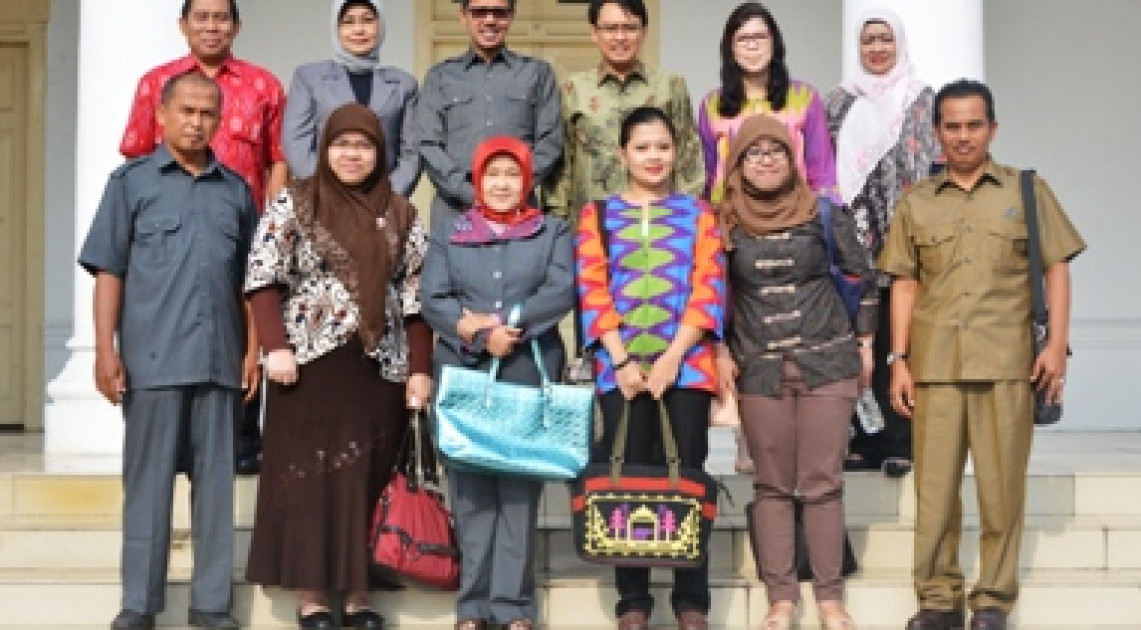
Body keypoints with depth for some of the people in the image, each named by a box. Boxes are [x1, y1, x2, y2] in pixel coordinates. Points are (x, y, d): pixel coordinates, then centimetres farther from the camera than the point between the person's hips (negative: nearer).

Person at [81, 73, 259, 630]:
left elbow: (249, 281, 14)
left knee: (216, 480, 6)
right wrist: (105, 350, -6)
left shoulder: (236, 191, 13)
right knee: (148, 480, 3)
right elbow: (109, 270, 1)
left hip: (221, 360, 3)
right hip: (151, 359, -2)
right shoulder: (132, 181, 5)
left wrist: (253, 350, 7)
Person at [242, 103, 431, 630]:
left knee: (368, 480, 5)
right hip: (311, 361, -2)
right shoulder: (294, 204, 3)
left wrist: (419, 369, 2)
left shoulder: (401, 215, 10)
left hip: (379, 367, 2)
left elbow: (416, 296, 8)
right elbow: (263, 279, -3)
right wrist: (276, 346, -14)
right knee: (310, 475, 1)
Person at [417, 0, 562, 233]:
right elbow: (428, 146, 5)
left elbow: (550, 143, 7)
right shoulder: (440, 76, 15)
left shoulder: (538, 73, 15)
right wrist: (471, 194, -8)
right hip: (453, 212, 0)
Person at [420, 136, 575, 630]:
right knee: (470, 488, -1)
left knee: (520, 487, -4)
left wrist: (505, 323, -13)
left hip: (529, 375, -1)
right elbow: (431, 299, 2)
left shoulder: (554, 232, 12)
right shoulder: (449, 235, 14)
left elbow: (562, 292, -3)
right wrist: (481, 336, -12)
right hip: (463, 375, 1)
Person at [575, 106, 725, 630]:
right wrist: (622, 361, -9)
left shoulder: (698, 213, 10)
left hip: (687, 365, 0)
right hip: (621, 368, 0)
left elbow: (708, 290, 1)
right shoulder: (598, 214, 10)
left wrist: (671, 358, -10)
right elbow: (592, 291, 2)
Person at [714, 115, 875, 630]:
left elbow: (861, 275, 8)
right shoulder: (724, 223, 2)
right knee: (772, 486, 3)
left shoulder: (822, 212, 1)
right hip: (759, 370, 1)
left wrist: (864, 343, 7)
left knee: (822, 484, -1)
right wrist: (721, 352, 3)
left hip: (827, 363, -1)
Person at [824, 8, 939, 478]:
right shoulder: (840, 101, 15)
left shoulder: (921, 100, 8)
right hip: (853, 235, 2)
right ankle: (862, 441, 3)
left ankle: (900, 443, -2)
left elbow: (936, 167, 2)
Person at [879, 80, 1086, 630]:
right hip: (934, 362, 1)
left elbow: (1056, 268, 6)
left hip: (1008, 360, -1)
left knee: (1002, 485, 1)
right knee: (933, 484, 1)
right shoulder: (915, 202, 12)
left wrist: (1057, 343, -5)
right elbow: (905, 283, 11)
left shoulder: (1027, 190, 8)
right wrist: (898, 358, 3)